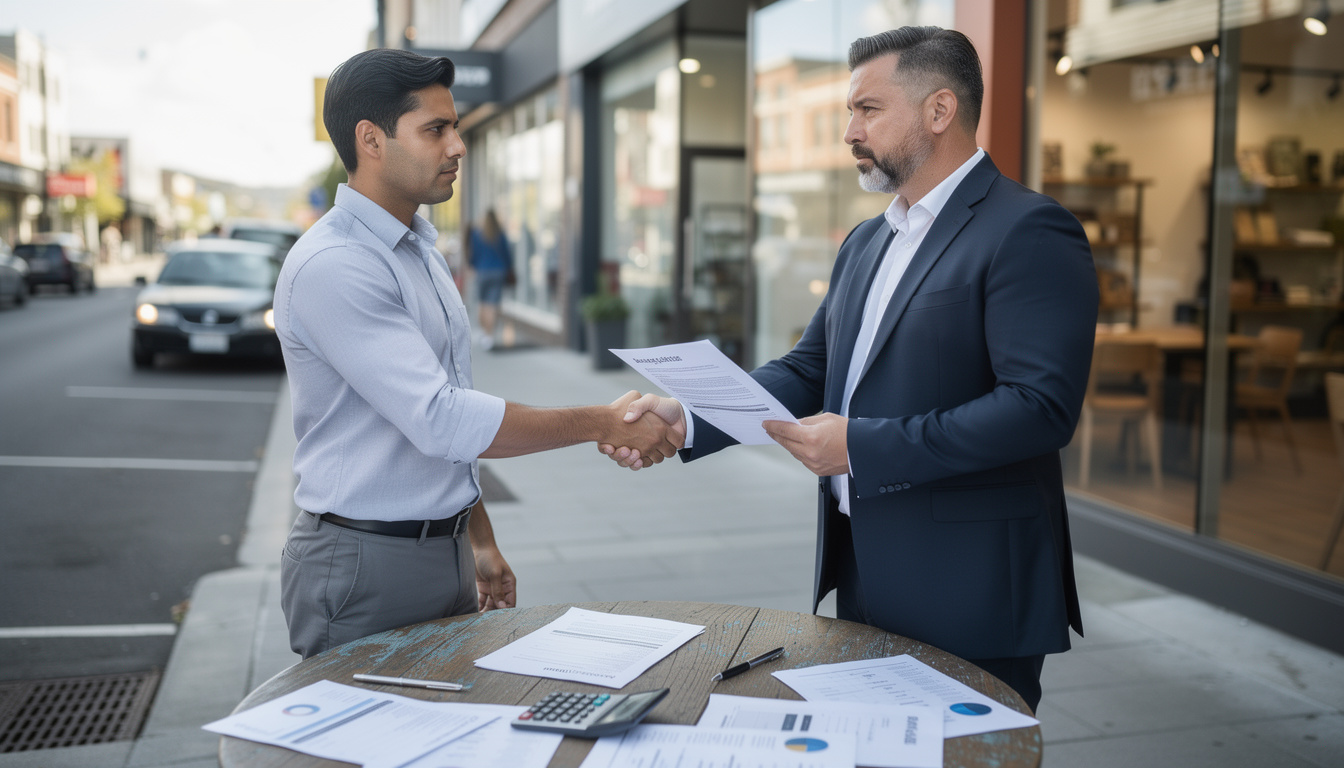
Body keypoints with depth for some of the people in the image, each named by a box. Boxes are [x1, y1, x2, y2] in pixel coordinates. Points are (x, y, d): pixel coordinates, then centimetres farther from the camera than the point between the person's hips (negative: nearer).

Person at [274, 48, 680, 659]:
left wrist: (479, 541, 18)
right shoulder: (331, 267, -18)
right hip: (366, 565, -8)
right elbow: (440, 421, -25)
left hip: (446, 554, 8)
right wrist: (603, 424, -21)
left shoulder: (423, 252, 13)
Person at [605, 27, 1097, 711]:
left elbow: (1042, 405, -23)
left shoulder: (1028, 232, -14)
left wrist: (863, 447, -24)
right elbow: (808, 370, 12)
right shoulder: (866, 243, 14)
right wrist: (685, 419, -3)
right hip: (864, 577, 8)